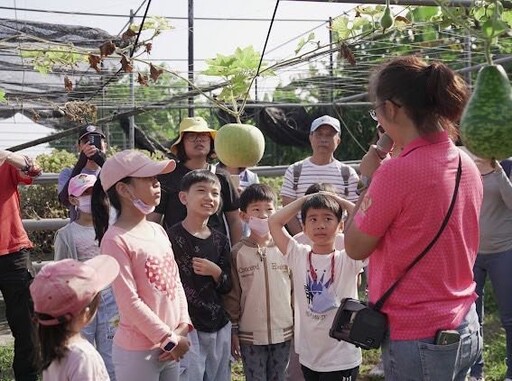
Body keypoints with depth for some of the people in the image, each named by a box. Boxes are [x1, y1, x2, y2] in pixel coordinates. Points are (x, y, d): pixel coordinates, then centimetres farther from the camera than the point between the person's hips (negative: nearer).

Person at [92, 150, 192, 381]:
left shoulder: (158, 231, 7)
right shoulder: (115, 240, -16)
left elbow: (176, 282, 10)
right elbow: (129, 302, -18)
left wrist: (182, 327, -3)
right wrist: (169, 339, -14)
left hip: (170, 346, 7)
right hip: (137, 352, -7)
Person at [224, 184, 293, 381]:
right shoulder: (238, 252, -6)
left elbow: (294, 289, 5)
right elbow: (232, 295, -2)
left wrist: (297, 324, 7)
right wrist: (233, 330, -1)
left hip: (283, 332, 2)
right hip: (250, 335, -2)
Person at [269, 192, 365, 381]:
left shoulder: (348, 260, -9)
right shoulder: (298, 256, -1)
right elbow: (274, 222, -5)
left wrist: (343, 202, -9)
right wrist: (304, 200, -1)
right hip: (308, 356, 3)